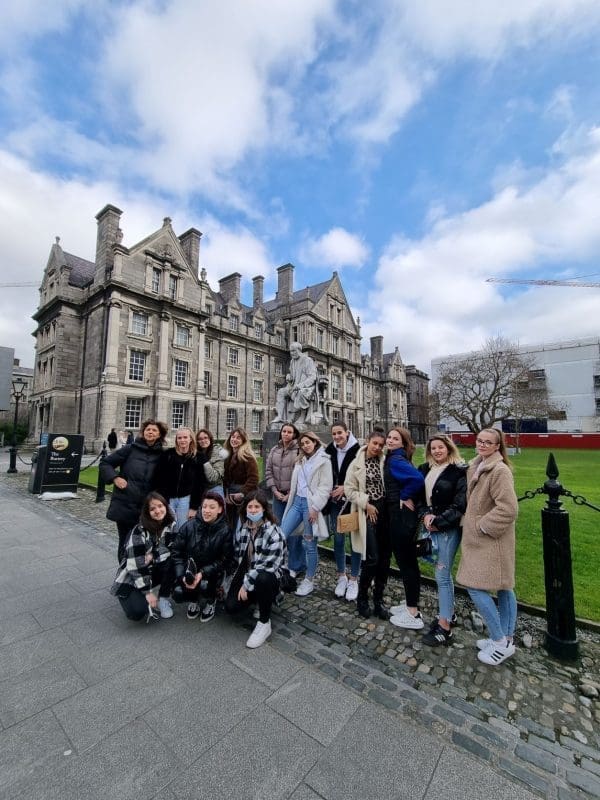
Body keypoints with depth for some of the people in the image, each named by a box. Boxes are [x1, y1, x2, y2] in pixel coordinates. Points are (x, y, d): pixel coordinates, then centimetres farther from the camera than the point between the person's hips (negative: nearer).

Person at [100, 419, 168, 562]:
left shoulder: (161, 455, 1)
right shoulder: (130, 449, -3)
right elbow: (105, 463, 3)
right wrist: (114, 478, -9)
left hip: (146, 508, 1)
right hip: (125, 505, -1)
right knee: (125, 543, 11)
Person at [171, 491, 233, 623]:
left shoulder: (225, 531, -15)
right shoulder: (189, 526, -10)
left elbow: (224, 560, -13)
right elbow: (177, 552, -6)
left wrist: (202, 573, -24)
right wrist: (182, 575, -18)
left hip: (211, 571, -2)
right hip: (188, 570, 2)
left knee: (204, 586, -31)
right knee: (178, 594, -21)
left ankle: (210, 602, 7)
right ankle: (194, 600, 16)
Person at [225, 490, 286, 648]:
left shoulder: (273, 533, -20)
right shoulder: (242, 529, 0)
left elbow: (268, 565, -24)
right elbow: (236, 555, 11)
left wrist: (247, 584, -20)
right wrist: (240, 581, 5)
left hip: (267, 578, -6)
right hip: (245, 574, 6)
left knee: (262, 578, -38)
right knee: (231, 607, -11)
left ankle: (264, 623, -14)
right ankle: (258, 600, 21)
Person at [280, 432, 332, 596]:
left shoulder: (324, 460, -7)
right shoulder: (300, 460, 16)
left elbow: (325, 487, -12)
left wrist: (315, 508, -16)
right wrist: (291, 496, 10)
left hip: (311, 504, -7)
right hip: (297, 501, 7)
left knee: (309, 543, 2)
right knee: (282, 535, 2)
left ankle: (309, 580, 21)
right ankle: (294, 568, 25)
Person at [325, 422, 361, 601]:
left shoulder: (357, 450, -12)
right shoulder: (330, 451, 0)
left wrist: (346, 488, -15)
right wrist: (329, 490, -1)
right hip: (335, 501, 4)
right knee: (338, 539, 13)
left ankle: (353, 580, 23)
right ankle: (341, 577, 30)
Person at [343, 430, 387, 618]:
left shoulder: (384, 462, 2)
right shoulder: (357, 464, -4)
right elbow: (349, 489, -4)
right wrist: (366, 504, -10)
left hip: (384, 511, 4)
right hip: (367, 512, -3)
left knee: (384, 558, 9)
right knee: (372, 558, -4)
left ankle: (378, 599, 27)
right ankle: (362, 597, 20)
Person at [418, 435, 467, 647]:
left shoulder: (459, 470, -11)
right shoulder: (425, 469, 8)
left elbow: (460, 504, -14)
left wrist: (438, 521, -15)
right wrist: (425, 514, -8)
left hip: (449, 528, -6)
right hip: (432, 527, 6)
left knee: (441, 575, -3)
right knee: (443, 573, 18)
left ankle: (444, 628, 8)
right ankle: (448, 612, 35)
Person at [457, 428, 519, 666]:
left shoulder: (500, 471, -20)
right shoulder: (476, 466, 8)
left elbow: (508, 509, -25)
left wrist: (482, 526, -17)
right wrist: (469, 521, 10)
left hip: (490, 540, -9)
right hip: (481, 539, 9)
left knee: (476, 587, -4)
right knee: (503, 588, 18)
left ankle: (501, 642, 13)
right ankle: (505, 638, 31)